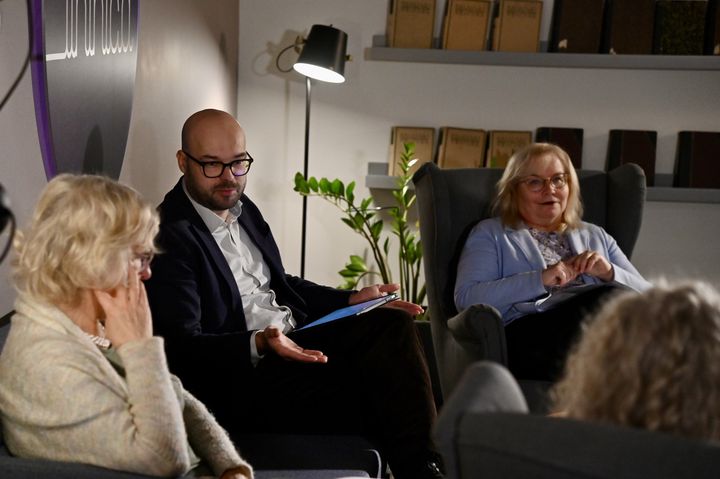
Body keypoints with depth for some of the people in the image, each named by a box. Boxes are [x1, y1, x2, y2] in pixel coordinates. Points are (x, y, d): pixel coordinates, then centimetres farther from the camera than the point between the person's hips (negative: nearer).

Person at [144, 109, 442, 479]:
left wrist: (351, 301, 10)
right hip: (245, 369, -8)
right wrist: (259, 344, -33)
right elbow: (183, 346, -18)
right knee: (369, 393, -25)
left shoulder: (242, 209, 14)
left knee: (392, 325, -15)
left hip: (296, 337, 8)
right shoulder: (170, 236, -13)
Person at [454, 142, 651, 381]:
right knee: (611, 296, -32)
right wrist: (540, 279, -6)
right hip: (529, 333, -4)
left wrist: (610, 273, 3)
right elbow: (466, 298, 2)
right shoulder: (491, 233, 21)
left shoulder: (596, 236, 32)